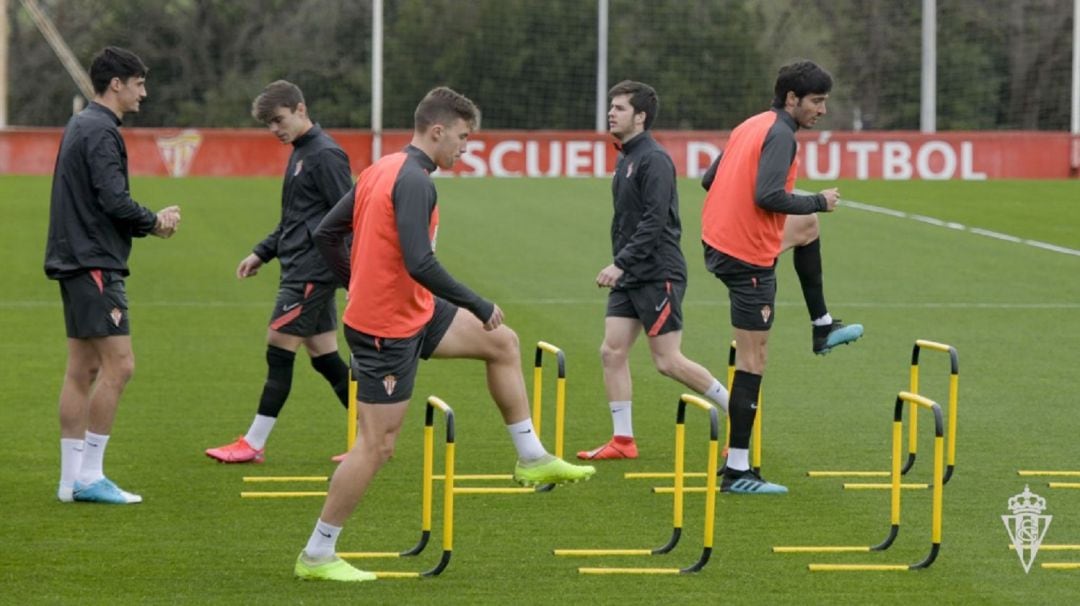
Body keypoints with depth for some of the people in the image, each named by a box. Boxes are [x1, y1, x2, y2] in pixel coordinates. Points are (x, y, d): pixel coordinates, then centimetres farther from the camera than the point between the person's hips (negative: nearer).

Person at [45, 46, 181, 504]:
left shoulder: (80, 126, 17)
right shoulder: (101, 132, -14)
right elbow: (115, 201, -22)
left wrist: (150, 220, 8)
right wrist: (155, 222, -4)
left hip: (74, 262, 10)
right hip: (94, 263, -10)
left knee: (82, 369, 10)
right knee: (118, 365, -10)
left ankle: (72, 479, 11)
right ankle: (89, 476, -9)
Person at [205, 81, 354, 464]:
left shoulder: (325, 155, -13)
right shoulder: (301, 153, 17)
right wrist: (263, 253, 21)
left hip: (312, 271, -10)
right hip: (300, 268, 10)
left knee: (279, 348, -7)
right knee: (323, 355, 9)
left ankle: (254, 444, -2)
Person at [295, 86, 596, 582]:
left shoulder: (381, 171, 8)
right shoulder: (414, 181, -21)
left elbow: (326, 234, 13)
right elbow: (420, 263, -30)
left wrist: (361, 287, 22)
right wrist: (480, 307, -20)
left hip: (414, 311, 10)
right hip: (389, 330, -10)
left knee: (502, 343, 16)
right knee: (377, 445, -4)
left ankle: (533, 459, 24)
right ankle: (317, 556, 4)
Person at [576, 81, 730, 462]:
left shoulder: (654, 159, -14)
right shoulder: (624, 160, 16)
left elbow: (655, 220, -22)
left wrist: (620, 263, -25)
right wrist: (618, 267, 18)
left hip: (658, 274, -9)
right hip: (628, 277, 9)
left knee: (668, 361, -7)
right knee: (612, 351, 1)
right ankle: (623, 440, 4)